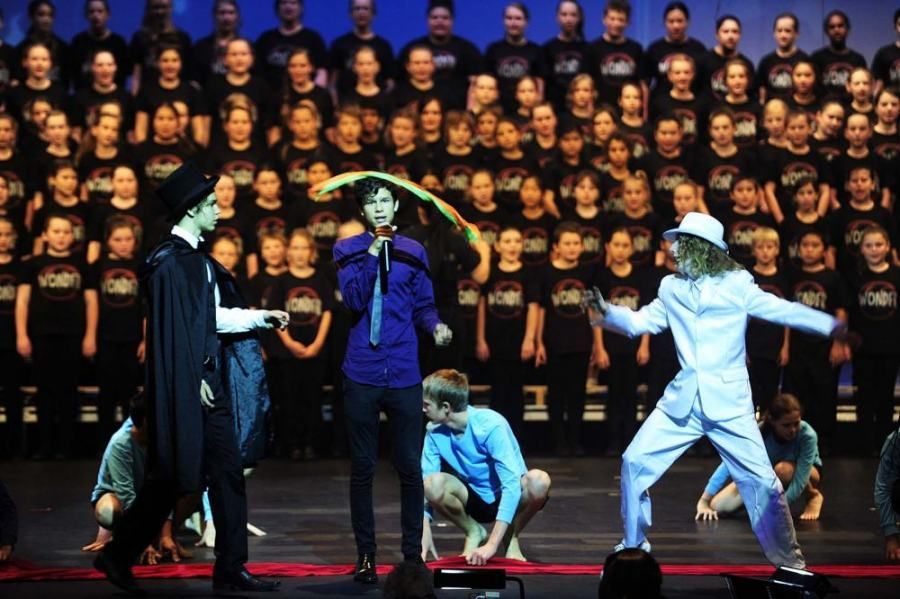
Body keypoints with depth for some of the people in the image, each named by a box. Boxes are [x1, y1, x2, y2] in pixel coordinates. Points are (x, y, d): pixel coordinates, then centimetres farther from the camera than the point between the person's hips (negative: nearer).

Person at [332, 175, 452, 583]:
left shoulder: (413, 252, 7)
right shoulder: (348, 250, 3)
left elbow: (423, 305, 10)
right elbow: (354, 299, -11)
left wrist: (435, 327, -11)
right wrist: (373, 252, -16)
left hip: (404, 376, 1)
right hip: (362, 376, -1)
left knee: (410, 468, 1)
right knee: (362, 469, 5)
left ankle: (413, 554, 9)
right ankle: (366, 556, 12)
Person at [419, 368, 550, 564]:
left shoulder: (491, 425, -27)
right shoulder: (435, 432, -11)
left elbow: (512, 484, -33)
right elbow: (425, 479, -6)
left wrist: (492, 545, -39)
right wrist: (425, 531, -22)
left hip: (507, 497, -3)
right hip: (475, 500, 3)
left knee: (538, 480, -37)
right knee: (433, 483, -29)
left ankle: (512, 537, -7)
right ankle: (474, 533, -1)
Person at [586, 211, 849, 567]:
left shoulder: (736, 284, -3)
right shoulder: (671, 288, 10)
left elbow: (783, 310, -4)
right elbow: (639, 322, 17)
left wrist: (832, 327, -14)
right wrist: (608, 313, 0)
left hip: (728, 402, -4)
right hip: (682, 400, 4)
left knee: (761, 480, -4)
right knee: (635, 463, -1)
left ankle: (788, 560, 10)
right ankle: (634, 546, 16)